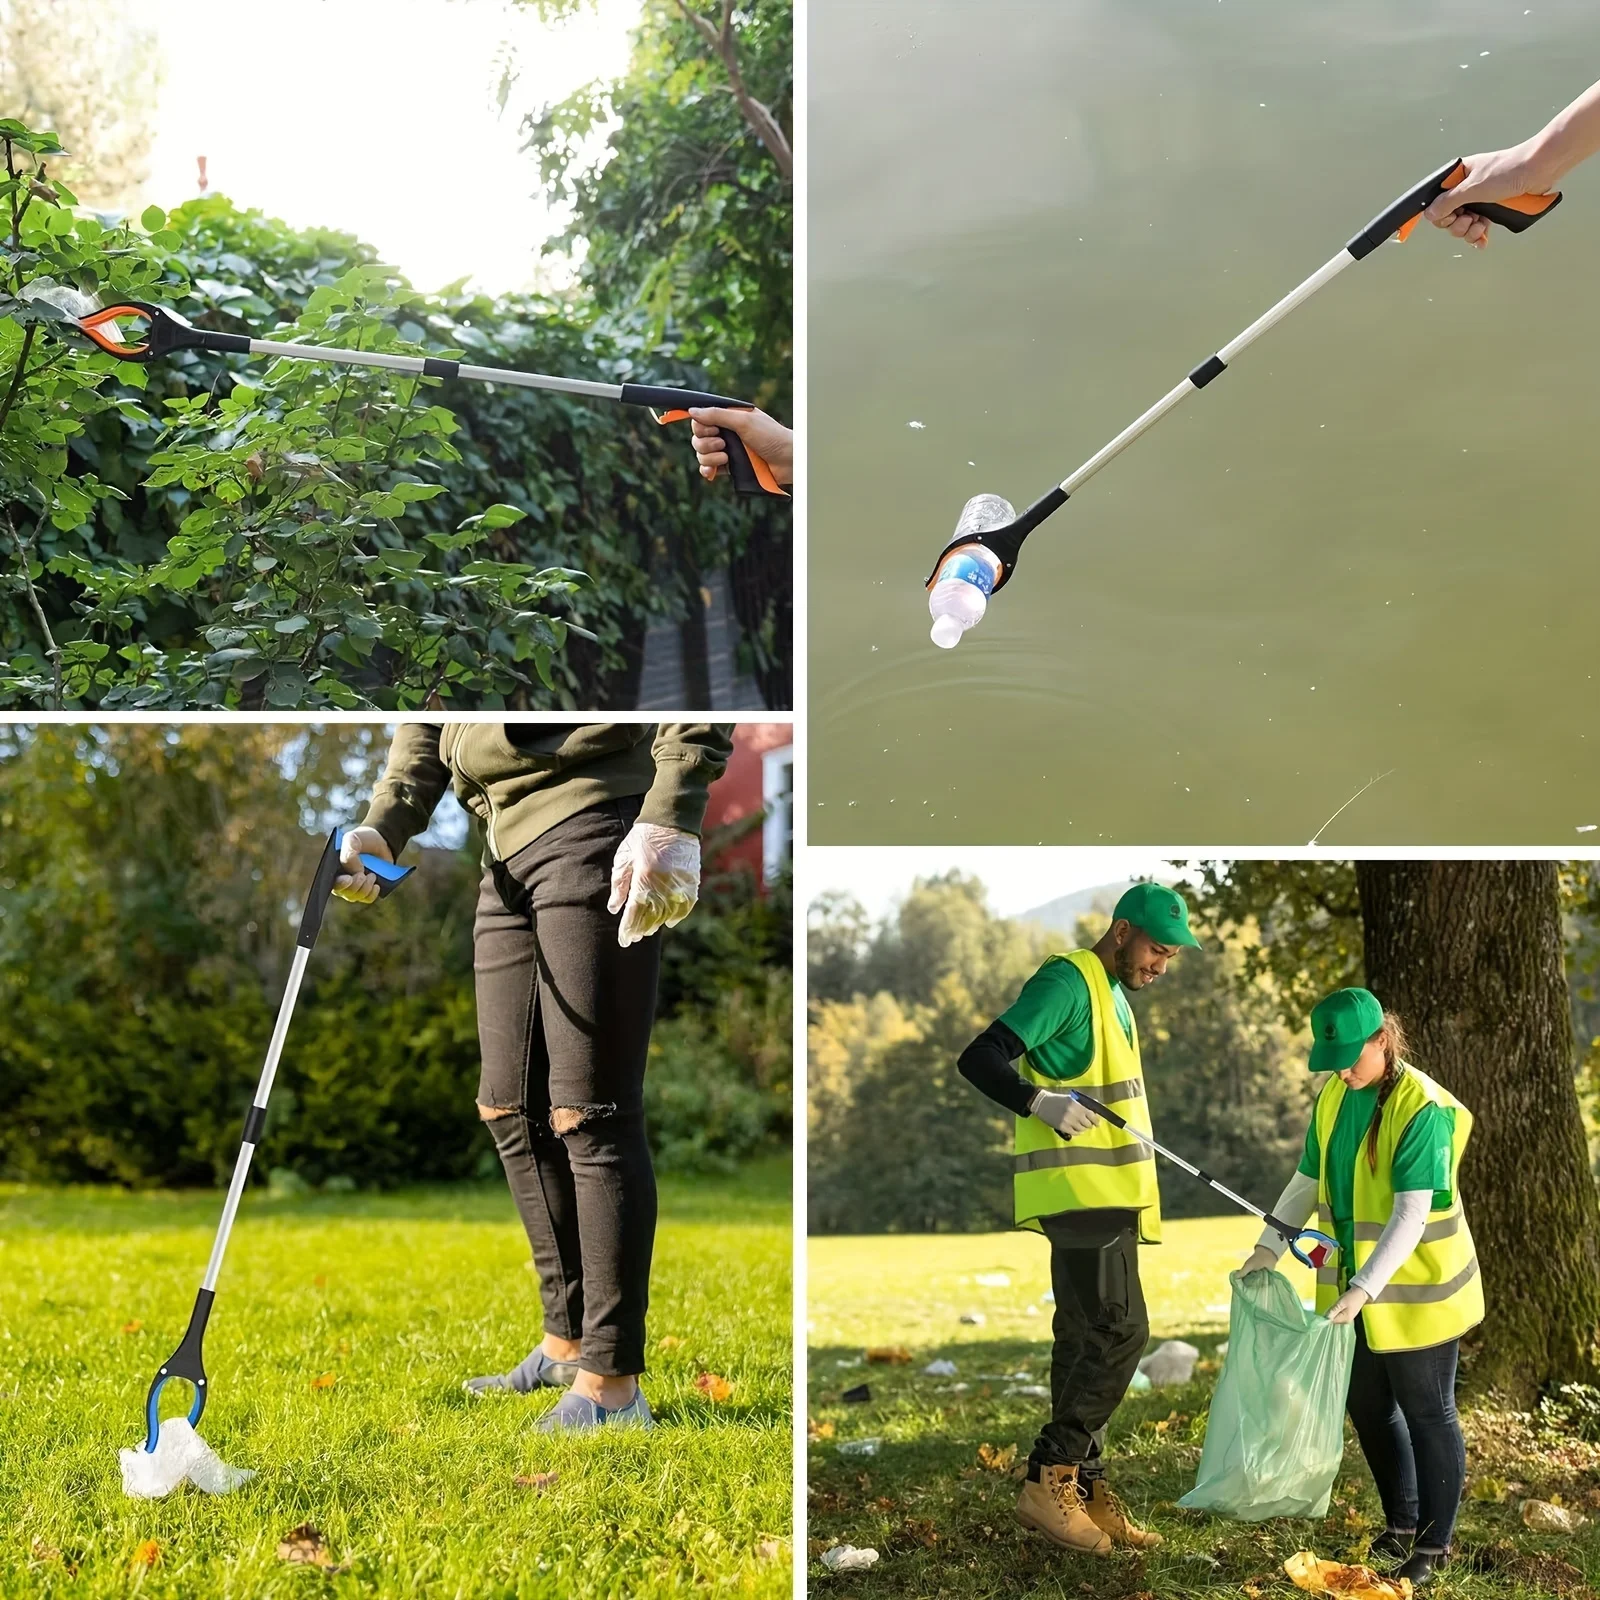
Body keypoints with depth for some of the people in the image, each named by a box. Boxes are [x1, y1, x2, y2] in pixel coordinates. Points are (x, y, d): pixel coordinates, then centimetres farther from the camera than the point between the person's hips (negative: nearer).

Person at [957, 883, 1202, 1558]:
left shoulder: (1113, 995, 20)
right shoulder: (1067, 983, -10)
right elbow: (979, 1058, -18)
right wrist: (1039, 1102, -34)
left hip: (1106, 1195, 10)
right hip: (1076, 1190, -10)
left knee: (1085, 1340, 10)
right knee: (1119, 1330, -15)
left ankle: (1082, 1489, 14)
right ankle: (1048, 1482, -10)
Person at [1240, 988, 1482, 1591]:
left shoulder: (1423, 1109, -22)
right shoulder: (1332, 1096, 1)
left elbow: (1411, 1216, -27)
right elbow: (1307, 1182, 12)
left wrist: (1363, 1290, -33)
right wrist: (1269, 1249, 3)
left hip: (1418, 1292, -7)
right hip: (1353, 1290, 7)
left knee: (1426, 1414, 6)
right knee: (1368, 1408, 16)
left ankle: (1433, 1543, 19)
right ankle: (1401, 1524, 34)